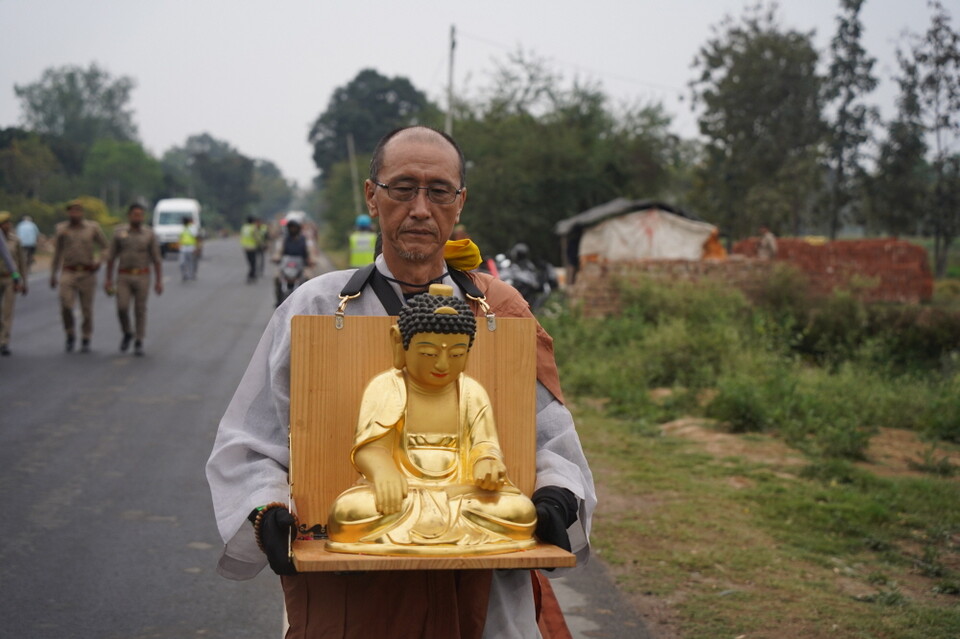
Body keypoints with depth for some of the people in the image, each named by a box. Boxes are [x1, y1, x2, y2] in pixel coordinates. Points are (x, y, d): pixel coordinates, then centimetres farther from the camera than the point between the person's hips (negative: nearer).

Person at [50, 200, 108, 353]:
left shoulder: (93, 227, 0)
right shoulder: (61, 229, 5)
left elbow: (105, 247, 7)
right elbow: (57, 253, 14)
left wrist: (99, 261, -13)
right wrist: (53, 275, 14)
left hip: (88, 273, 0)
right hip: (68, 273, 1)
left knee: (87, 309, 3)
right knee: (66, 306, -17)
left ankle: (86, 341, 18)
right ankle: (70, 335, 6)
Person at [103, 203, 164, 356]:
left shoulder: (149, 234, -3)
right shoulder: (119, 232, 0)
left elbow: (157, 259, -2)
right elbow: (111, 257, 4)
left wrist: (159, 281, -7)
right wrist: (108, 279, 1)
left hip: (142, 277, -1)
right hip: (124, 277, 1)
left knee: (140, 310, 0)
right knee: (122, 308, -9)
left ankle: (139, 344, 10)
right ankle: (127, 333, 19)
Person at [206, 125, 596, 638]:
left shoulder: (501, 315, 5)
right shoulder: (315, 309, 0)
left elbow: (553, 446, 6)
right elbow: (247, 448, 1)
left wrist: (556, 500, -15)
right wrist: (266, 513, -18)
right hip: (343, 594, -1)